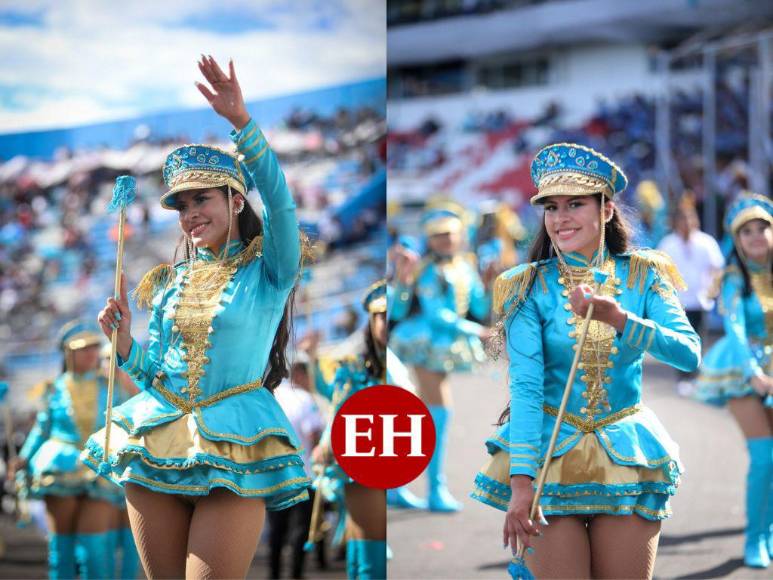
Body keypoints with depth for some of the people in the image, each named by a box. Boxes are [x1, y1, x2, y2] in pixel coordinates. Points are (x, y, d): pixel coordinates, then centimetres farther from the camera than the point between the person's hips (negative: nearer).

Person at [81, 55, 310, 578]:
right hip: (156, 444, 5)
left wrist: (242, 122, -31)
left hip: (230, 447, -5)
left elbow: (281, 204, -21)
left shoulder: (266, 274, -1)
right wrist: (125, 341, -4)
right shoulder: (171, 282, 15)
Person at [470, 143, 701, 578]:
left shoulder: (643, 277, 1)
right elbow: (525, 387, -14)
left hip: (626, 458, 2)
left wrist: (618, 318, -27)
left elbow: (690, 355, -12)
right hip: (551, 456, -2)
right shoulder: (530, 287, -4)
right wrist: (521, 482, -23)